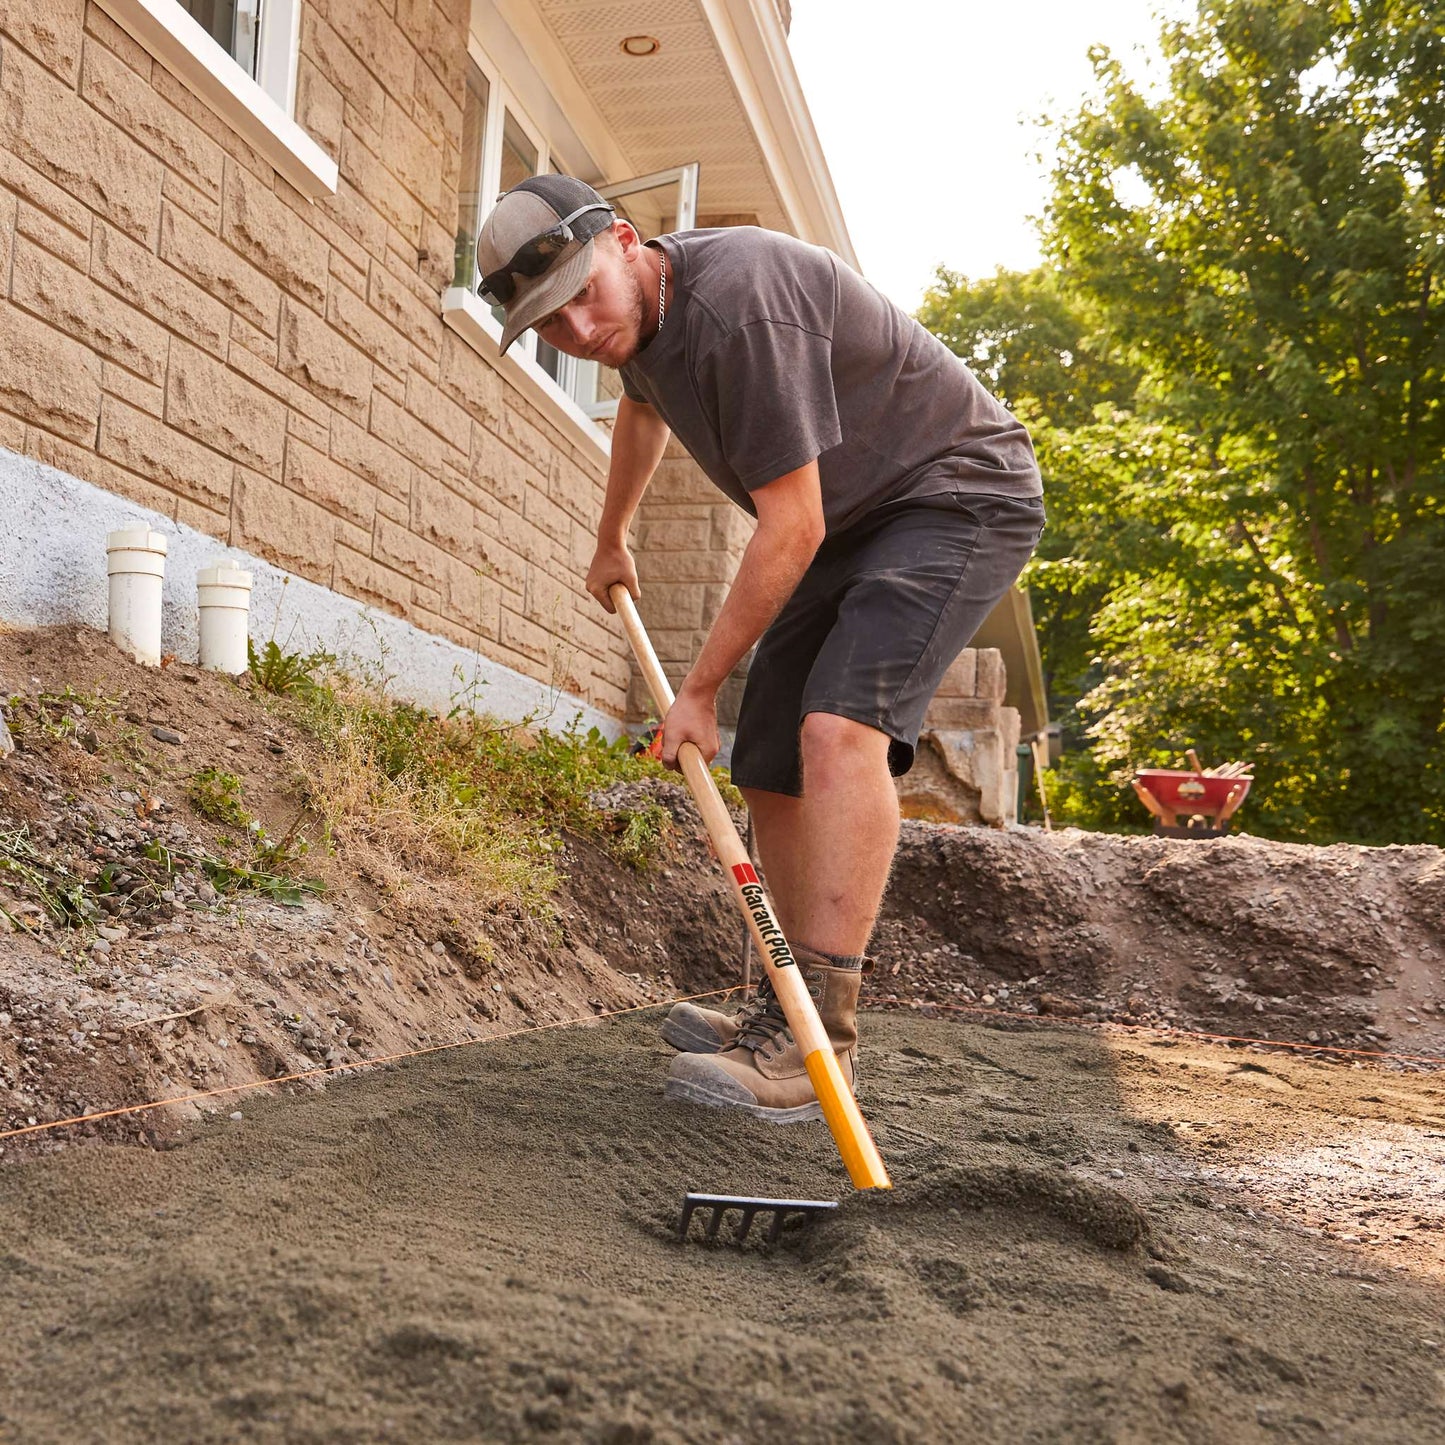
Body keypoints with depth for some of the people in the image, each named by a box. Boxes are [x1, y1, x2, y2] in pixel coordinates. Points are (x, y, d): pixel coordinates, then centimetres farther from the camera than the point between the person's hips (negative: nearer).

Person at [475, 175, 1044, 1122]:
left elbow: (792, 529, -26)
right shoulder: (637, 315, 2)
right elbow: (643, 414, 28)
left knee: (839, 725, -29)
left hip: (959, 497, -9)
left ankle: (819, 1038, -28)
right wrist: (612, 542, 42)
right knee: (770, 769, 5)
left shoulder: (736, 302, -29)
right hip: (853, 521, 9)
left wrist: (700, 690, -16)